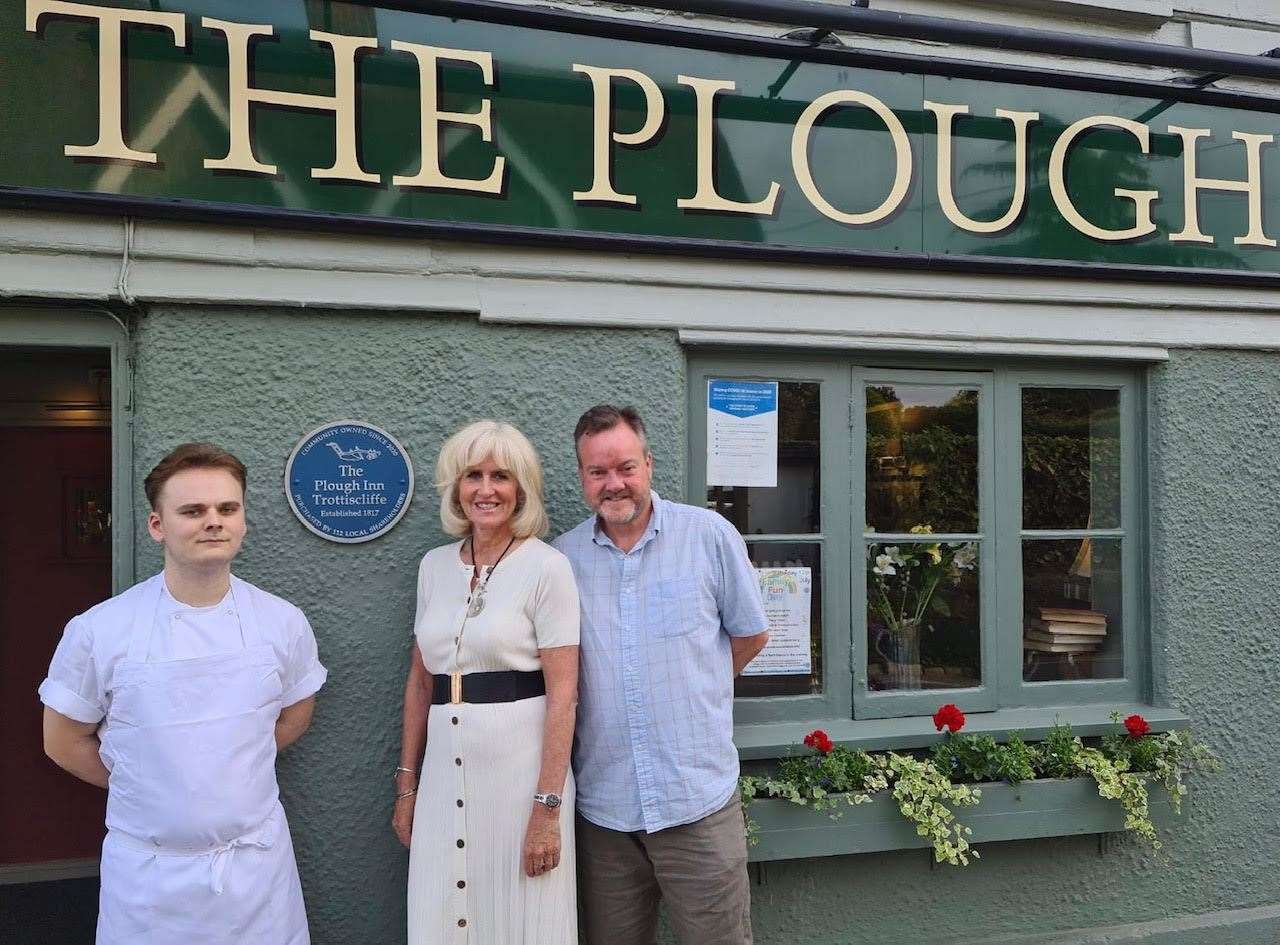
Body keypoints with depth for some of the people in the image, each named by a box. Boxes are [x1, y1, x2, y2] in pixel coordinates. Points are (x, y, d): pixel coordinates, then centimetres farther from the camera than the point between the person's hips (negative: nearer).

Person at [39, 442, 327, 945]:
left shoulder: (283, 622, -6)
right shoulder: (99, 630, -11)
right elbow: (65, 742, 2)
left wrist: (231, 778, 6)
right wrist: (151, 789, 4)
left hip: (257, 860, 2)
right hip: (148, 868, -1)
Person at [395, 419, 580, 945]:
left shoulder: (546, 567, -8)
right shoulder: (434, 566, 8)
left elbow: (562, 693, -11)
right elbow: (420, 680, 14)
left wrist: (548, 807, -14)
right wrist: (407, 783, 12)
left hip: (521, 768, -4)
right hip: (446, 774, 5)